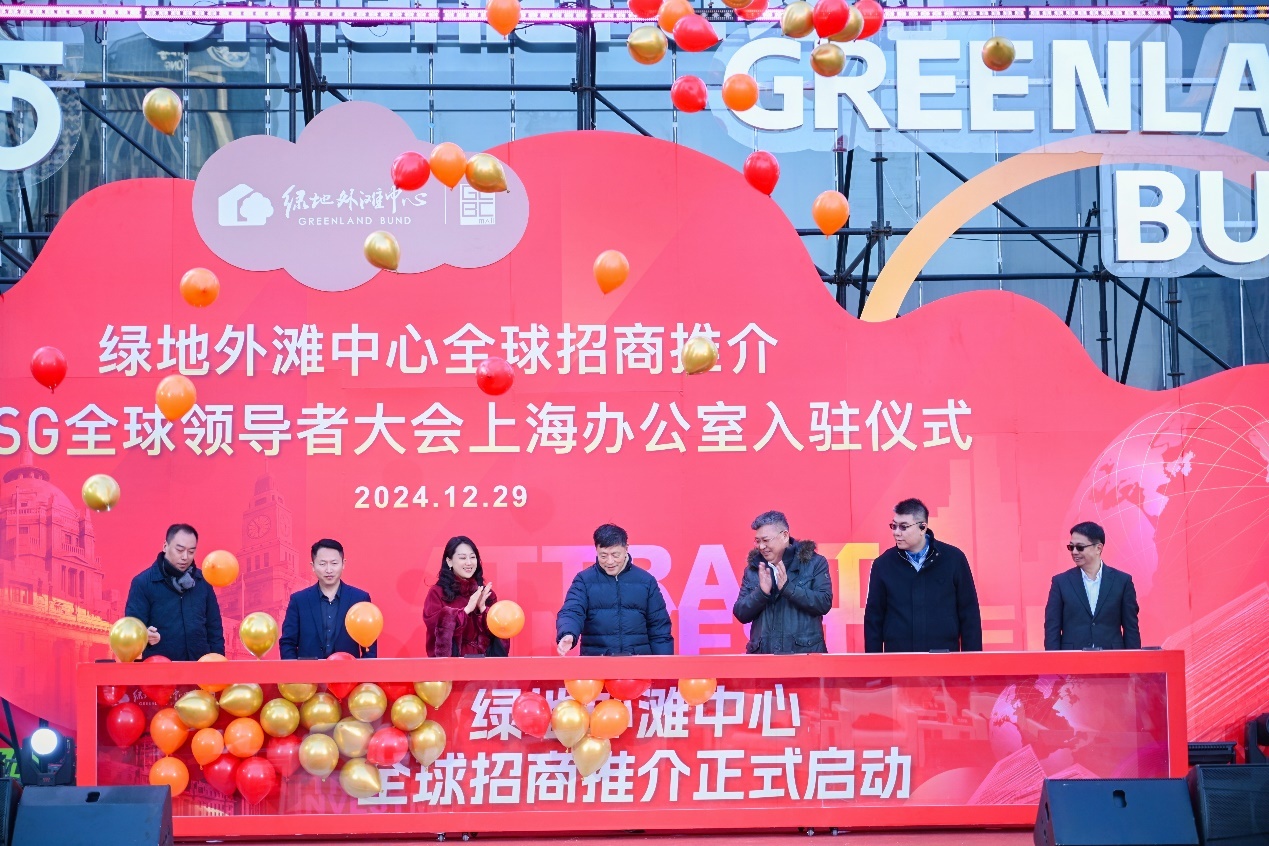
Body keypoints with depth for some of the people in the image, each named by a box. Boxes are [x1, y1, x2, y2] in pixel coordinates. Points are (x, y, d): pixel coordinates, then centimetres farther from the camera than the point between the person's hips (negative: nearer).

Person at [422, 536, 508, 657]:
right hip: (451, 657, -2)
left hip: (485, 658, 2)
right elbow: (436, 627, -11)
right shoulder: (437, 592, 2)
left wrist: (483, 608, -8)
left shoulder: (485, 592, 13)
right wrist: (467, 609, -13)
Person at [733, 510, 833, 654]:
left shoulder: (814, 563, 0)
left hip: (805, 652, -3)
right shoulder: (753, 569, 9)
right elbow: (740, 614, 5)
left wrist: (787, 587, -17)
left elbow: (824, 604, -9)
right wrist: (761, 592, -11)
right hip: (763, 653, 3)